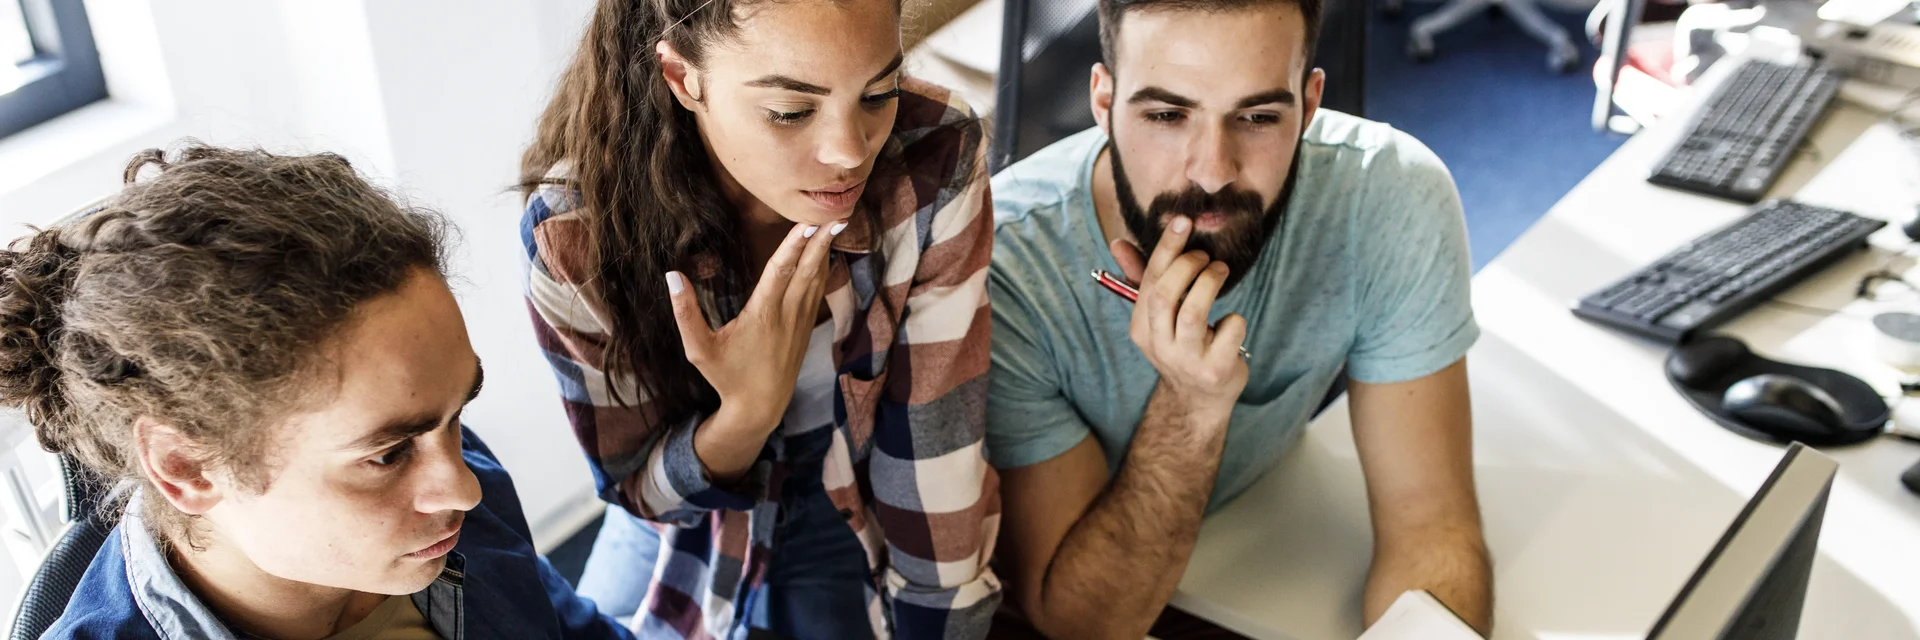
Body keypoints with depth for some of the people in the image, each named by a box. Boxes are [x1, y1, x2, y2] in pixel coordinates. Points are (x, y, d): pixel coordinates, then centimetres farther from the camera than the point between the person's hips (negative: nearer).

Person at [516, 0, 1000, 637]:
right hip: (690, 527, 1)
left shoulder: (936, 162, -32)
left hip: (867, 523, 0)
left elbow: (934, 440, -23)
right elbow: (637, 485, -15)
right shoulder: (576, 234, -29)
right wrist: (748, 412, -34)